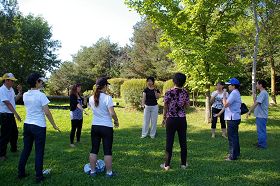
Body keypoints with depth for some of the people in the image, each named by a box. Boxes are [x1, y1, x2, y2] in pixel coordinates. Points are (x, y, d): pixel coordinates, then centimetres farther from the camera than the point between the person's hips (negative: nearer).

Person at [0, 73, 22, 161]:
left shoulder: (11, 89, 8)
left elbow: (15, 99, 16)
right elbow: (8, 103, -22)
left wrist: (20, 92, 1)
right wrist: (16, 113, -24)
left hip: (11, 115, 9)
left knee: (14, 133, 20)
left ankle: (14, 149, 39)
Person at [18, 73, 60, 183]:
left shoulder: (25, 95, 5)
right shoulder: (41, 95, -15)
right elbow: (47, 112, -16)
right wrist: (54, 125, -5)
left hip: (27, 125, 6)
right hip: (39, 126, -6)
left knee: (26, 150, 17)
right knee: (39, 152, 3)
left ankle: (21, 173, 27)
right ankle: (39, 176, 9)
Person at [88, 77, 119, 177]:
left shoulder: (91, 98, 1)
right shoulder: (107, 98, -16)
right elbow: (112, 113, -20)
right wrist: (116, 121, -3)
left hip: (95, 126, 5)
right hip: (106, 127, -5)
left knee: (94, 150, 14)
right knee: (107, 151, 6)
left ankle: (92, 171, 23)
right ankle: (109, 172, 16)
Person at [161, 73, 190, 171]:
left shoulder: (169, 92, -9)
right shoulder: (185, 93, -2)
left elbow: (165, 107, -3)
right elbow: (187, 106, 5)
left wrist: (164, 118, 9)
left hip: (171, 119, -2)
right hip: (182, 119, 2)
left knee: (169, 142, 5)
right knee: (183, 141, 12)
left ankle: (167, 165, 11)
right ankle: (183, 163, 22)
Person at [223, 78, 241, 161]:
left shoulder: (234, 93, -18)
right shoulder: (236, 93, 16)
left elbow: (225, 104, -23)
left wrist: (224, 95, -13)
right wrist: (225, 95, 8)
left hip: (232, 118, -11)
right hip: (235, 117, 11)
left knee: (232, 137, -5)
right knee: (234, 136, 20)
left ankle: (233, 156, 2)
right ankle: (236, 152, 32)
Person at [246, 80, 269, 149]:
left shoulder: (263, 93, -19)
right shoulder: (263, 93, 15)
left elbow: (256, 103, -24)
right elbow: (256, 102, 18)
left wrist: (249, 111, -22)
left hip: (261, 116, -10)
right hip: (260, 115, 10)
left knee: (261, 130, -1)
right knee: (260, 130, 19)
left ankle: (263, 145, 8)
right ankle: (260, 143, 30)